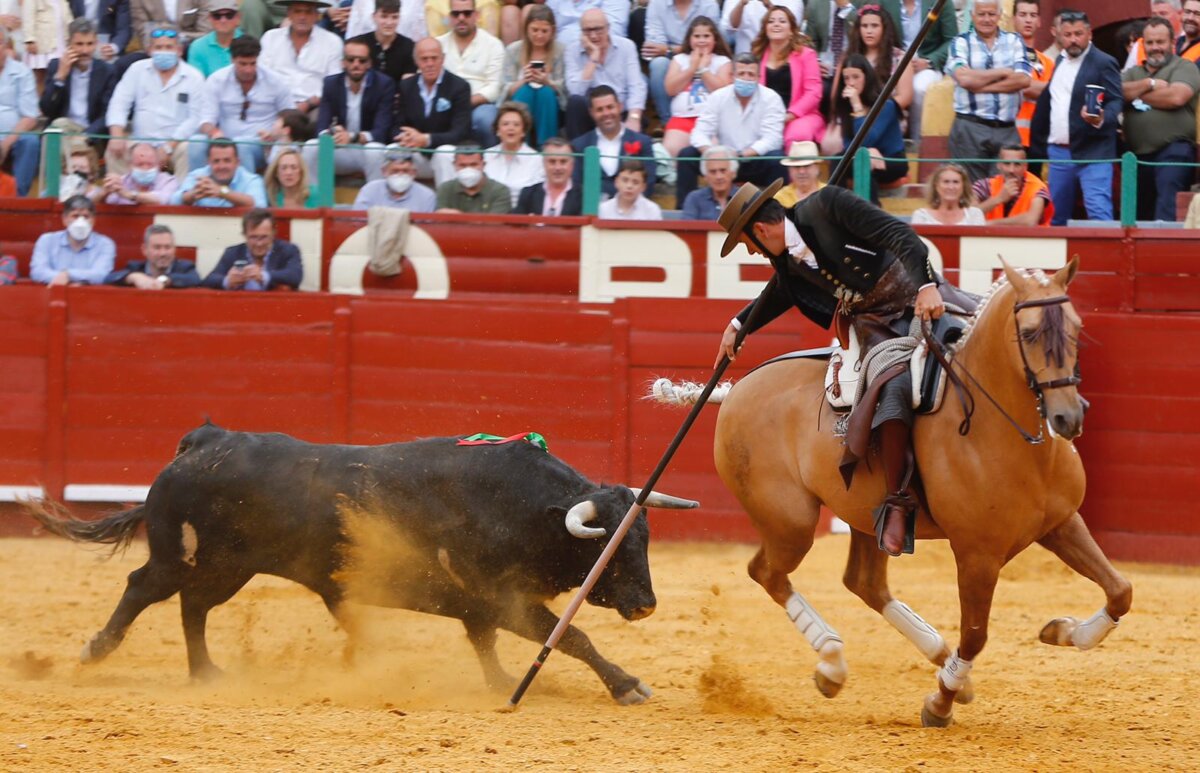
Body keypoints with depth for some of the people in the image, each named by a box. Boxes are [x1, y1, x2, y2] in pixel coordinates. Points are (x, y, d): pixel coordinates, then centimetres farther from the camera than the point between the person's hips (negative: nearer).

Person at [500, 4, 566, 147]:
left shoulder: (560, 50, 1)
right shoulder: (513, 50, 3)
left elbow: (562, 90, -3)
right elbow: (507, 91, -2)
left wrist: (546, 82, -24)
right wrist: (523, 81, -23)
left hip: (550, 109, 0)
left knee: (545, 92, -31)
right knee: (525, 91, -30)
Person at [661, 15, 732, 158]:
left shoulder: (722, 61, 12)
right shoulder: (680, 59, 19)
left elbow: (723, 90, -3)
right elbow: (670, 89, 5)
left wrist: (703, 68, -1)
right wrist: (693, 67, 1)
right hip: (682, 117, 2)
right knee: (670, 150, -25)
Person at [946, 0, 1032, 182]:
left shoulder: (1014, 41, 10)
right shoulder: (961, 43, 5)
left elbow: (1023, 80, -4)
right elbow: (964, 78, -12)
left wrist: (980, 85, -9)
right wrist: (1002, 73, -4)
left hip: (1007, 130, 2)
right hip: (970, 128, -2)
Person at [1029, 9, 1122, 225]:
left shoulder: (1104, 63, -6)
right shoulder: (1060, 61, 16)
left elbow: (1116, 101, -12)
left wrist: (1102, 119, -33)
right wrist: (1039, 145, 18)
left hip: (1092, 152, -7)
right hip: (1059, 152, 7)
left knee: (1099, 212, -16)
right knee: (1058, 213, 13)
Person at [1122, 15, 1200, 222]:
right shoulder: (1133, 73, 21)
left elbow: (1177, 96, -15)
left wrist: (1138, 95, -2)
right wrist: (1149, 84, -10)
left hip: (1173, 152, -7)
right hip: (1138, 156, 7)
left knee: (1167, 210, -23)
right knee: (1141, 212, 12)